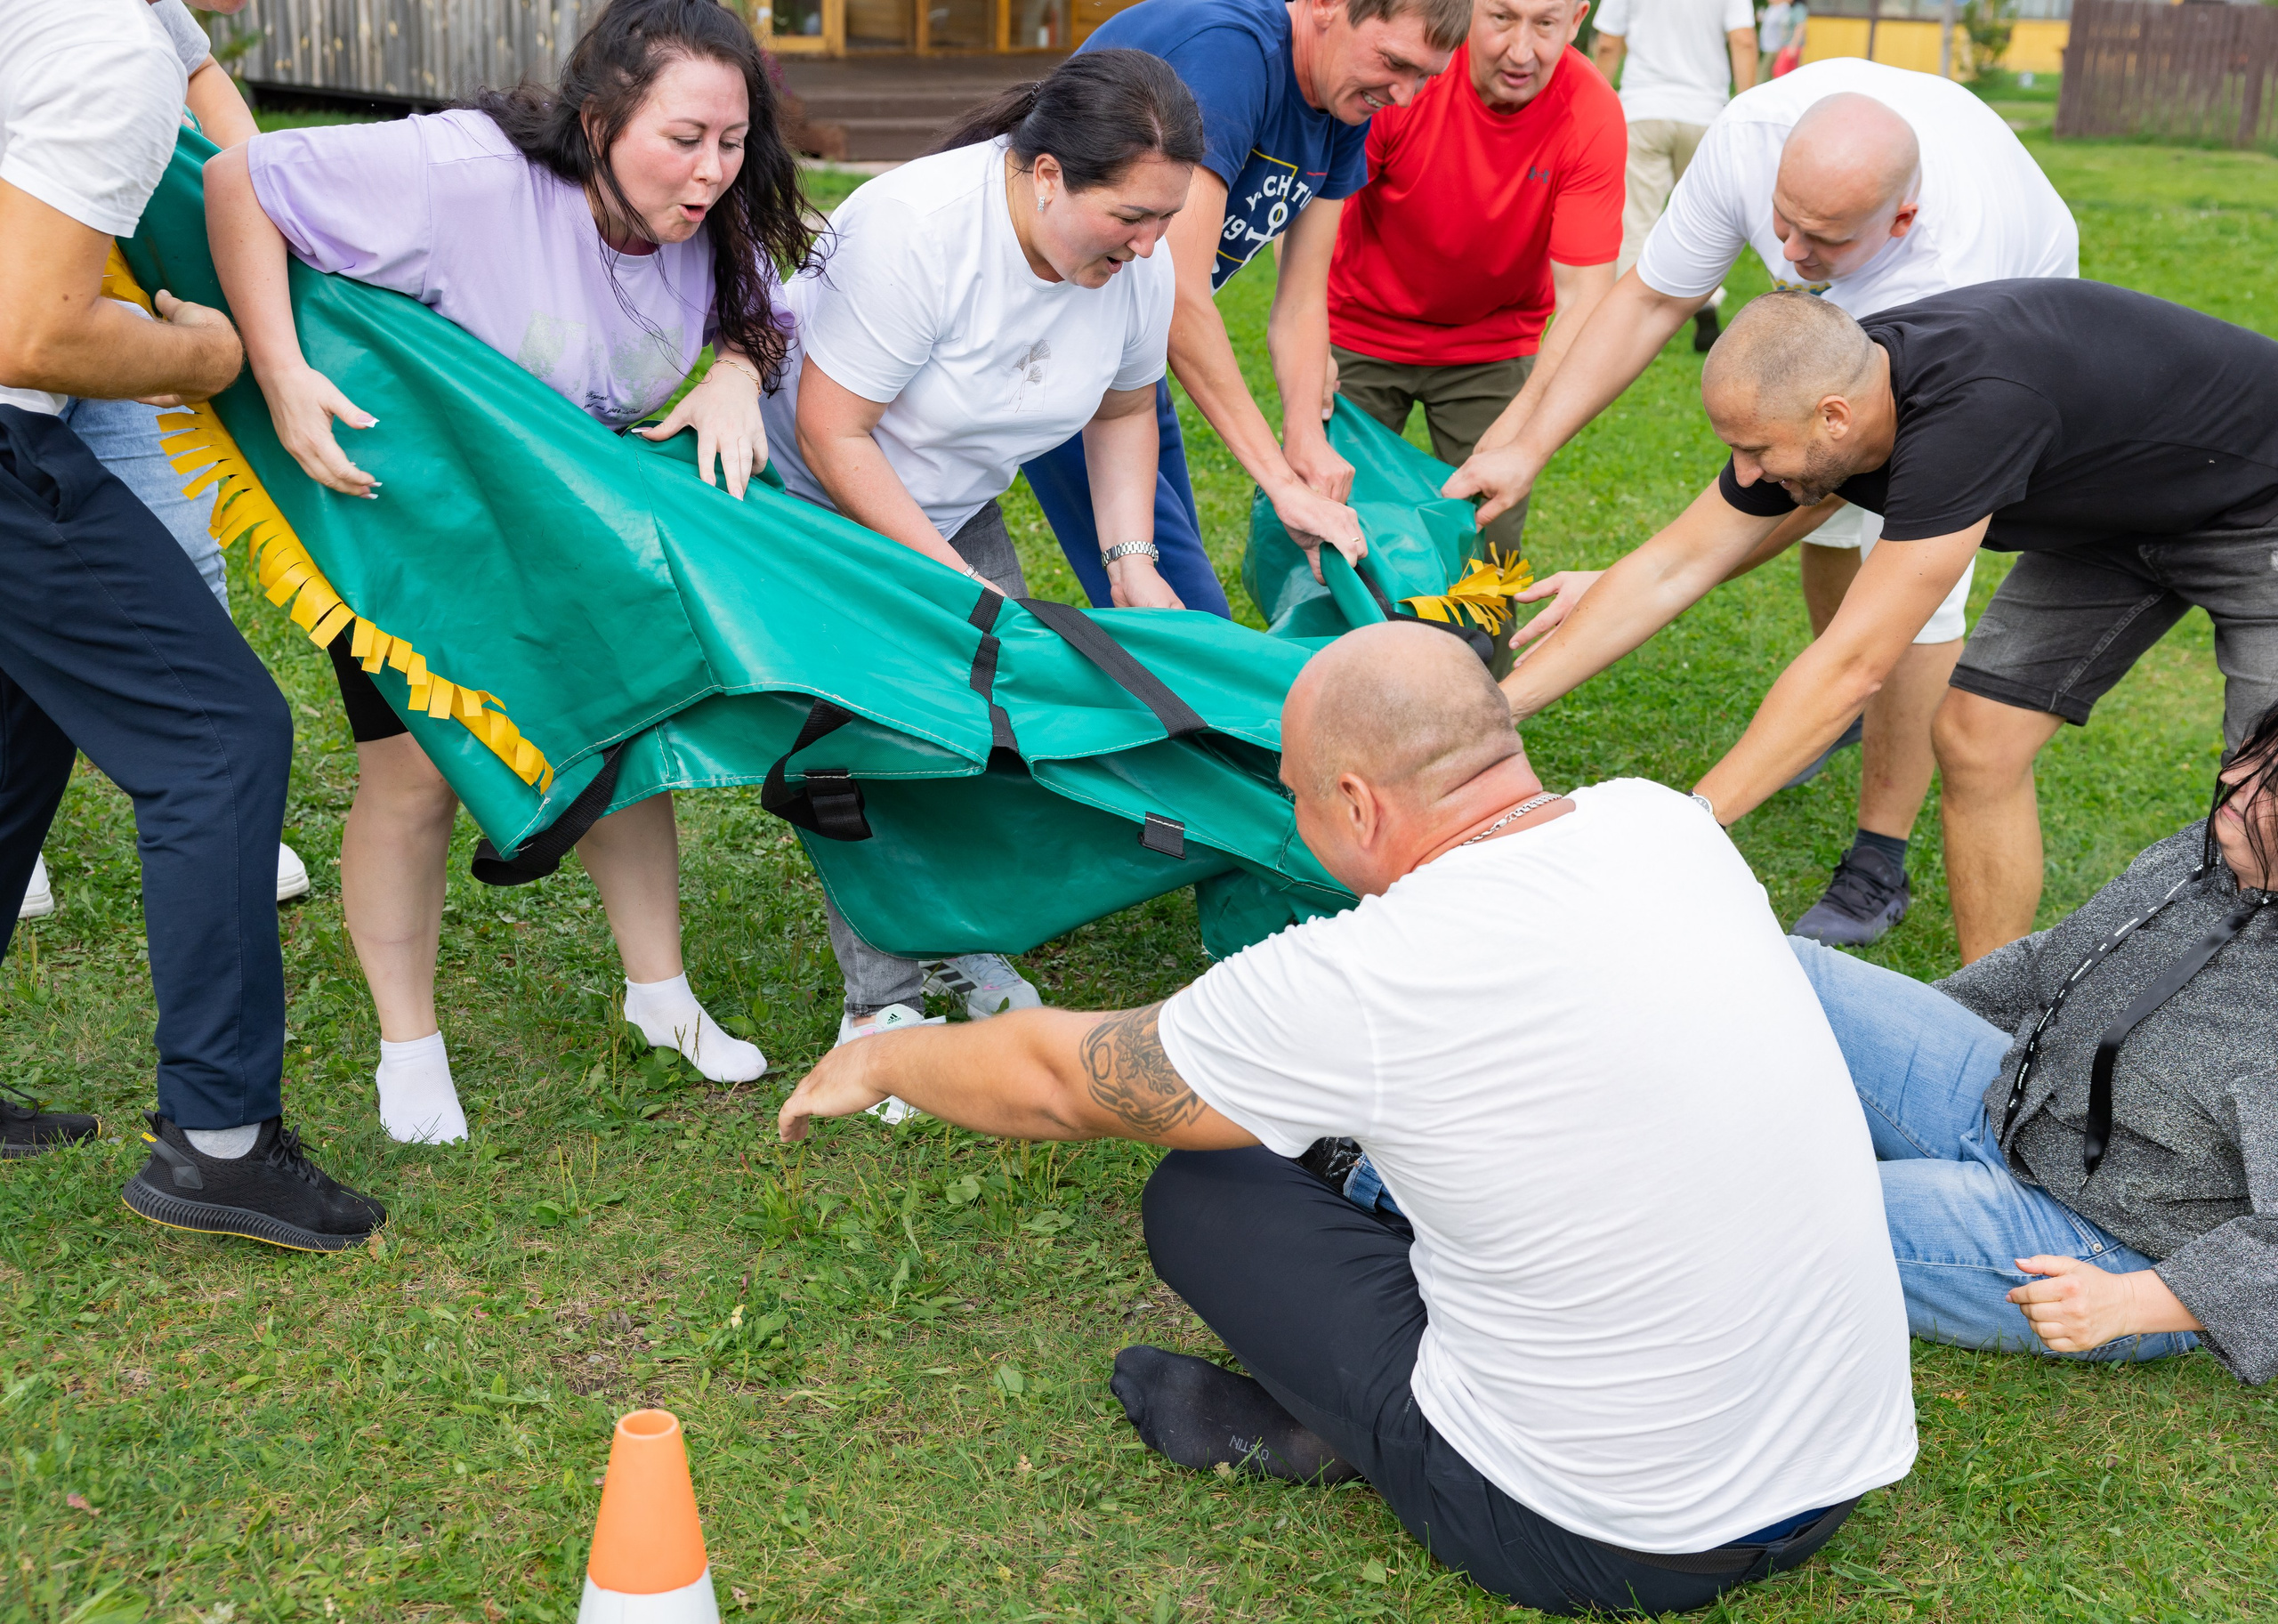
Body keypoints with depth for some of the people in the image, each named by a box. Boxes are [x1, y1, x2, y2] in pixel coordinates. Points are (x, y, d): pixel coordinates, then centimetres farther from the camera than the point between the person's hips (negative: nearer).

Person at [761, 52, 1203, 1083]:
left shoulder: (1136, 262, -15)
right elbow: (830, 435, -30)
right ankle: (879, 998, -3)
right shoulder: (915, 230, -35)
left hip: (951, 506, 6)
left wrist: (1131, 560, -8)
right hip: (811, 498, -6)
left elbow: (1123, 413, 4)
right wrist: (950, 580, -29)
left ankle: (963, 950, 14)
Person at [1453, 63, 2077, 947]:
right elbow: (1650, 301, -20)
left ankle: (1879, 866, -7)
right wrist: (1531, 446, -28)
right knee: (1828, 528, 13)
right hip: (1853, 311, 5)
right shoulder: (1751, 135, -35)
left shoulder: (1950, 266, -47)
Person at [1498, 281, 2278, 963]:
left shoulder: (1972, 408, -41)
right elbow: (1668, 572, -7)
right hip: (2115, 517, 7)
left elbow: (1852, 665, -39)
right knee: (1975, 739, -1)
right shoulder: (1810, 395, -16)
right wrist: (1491, 712, -10)